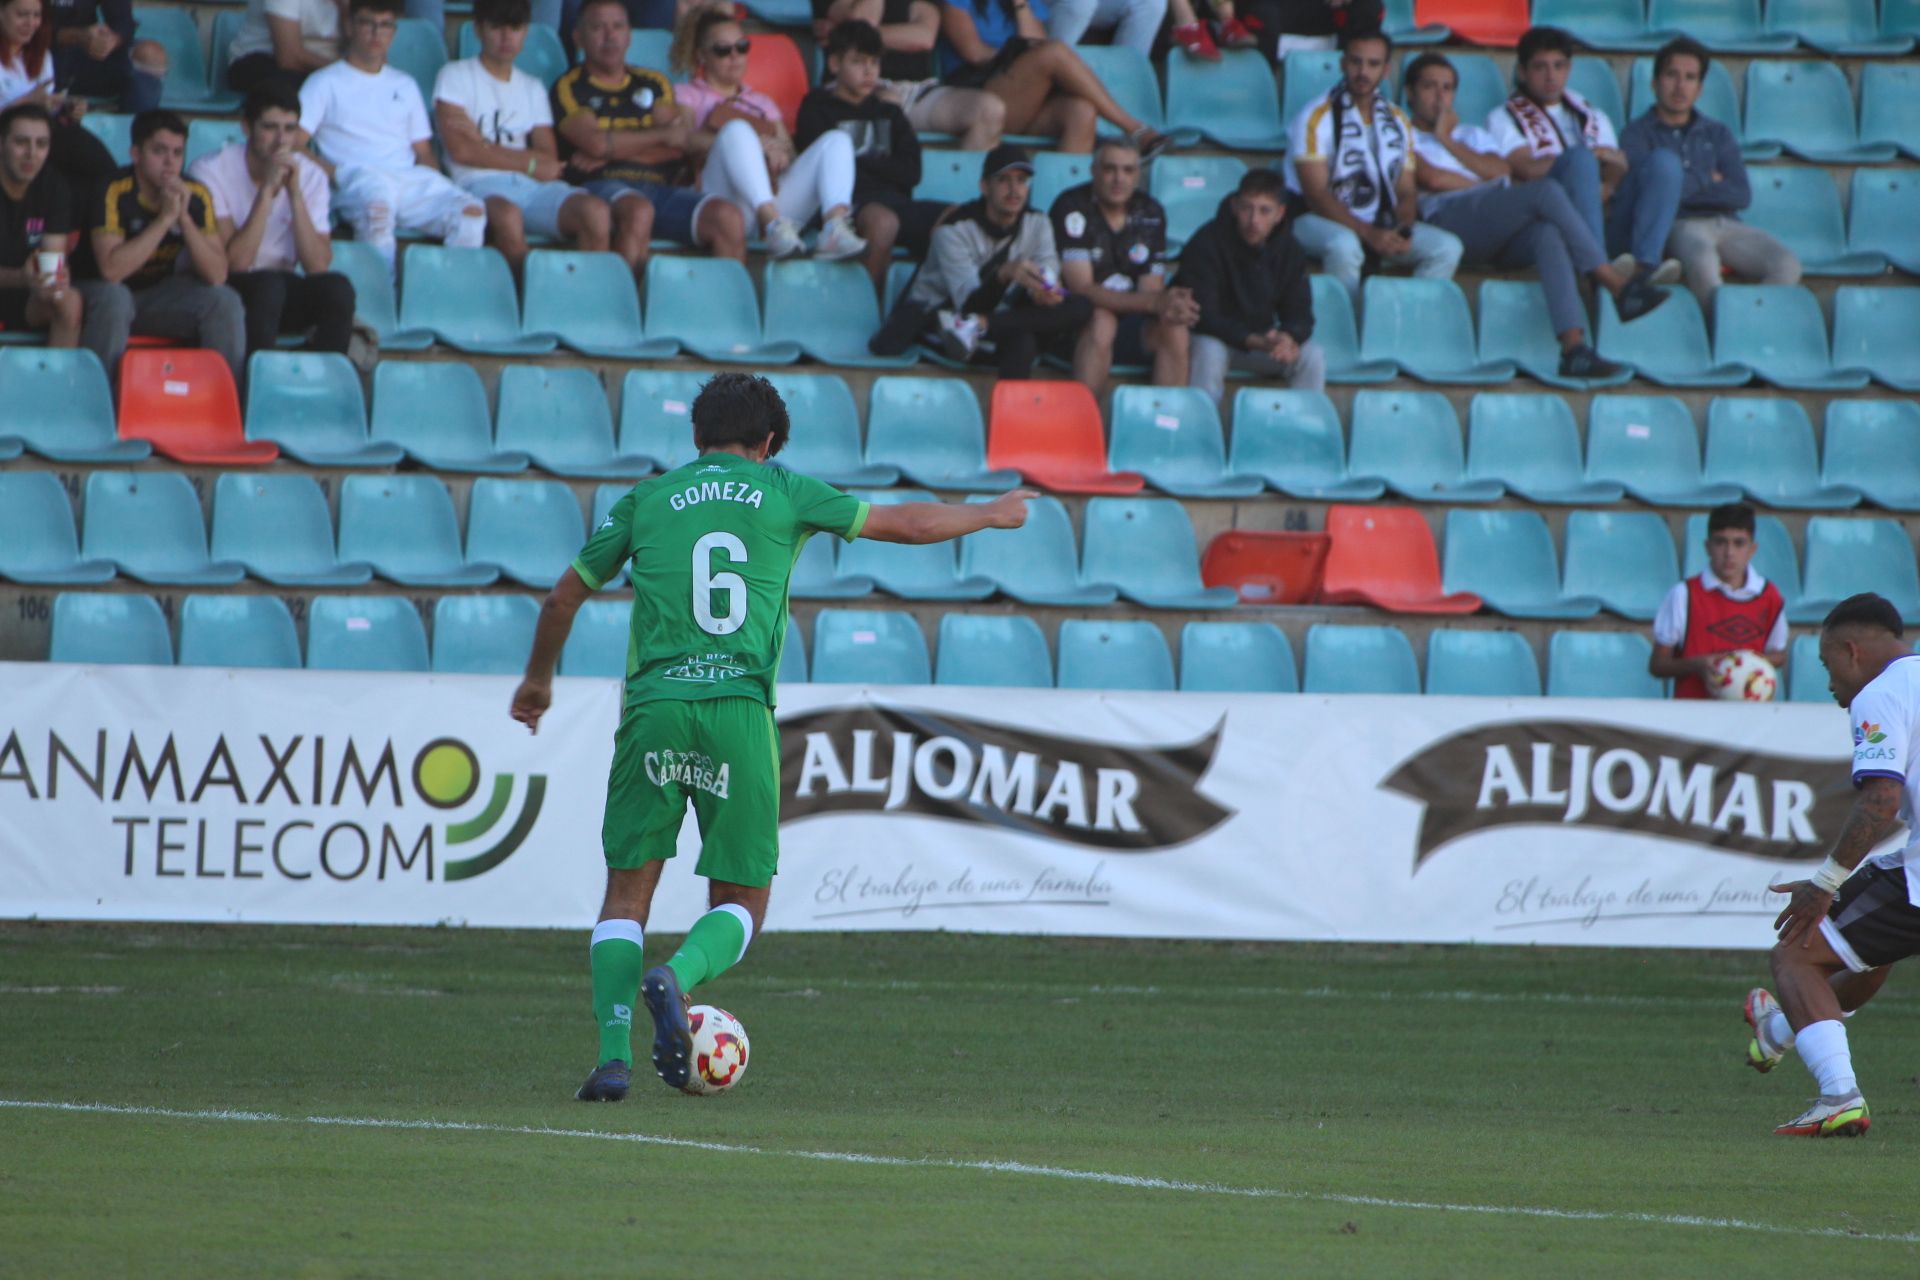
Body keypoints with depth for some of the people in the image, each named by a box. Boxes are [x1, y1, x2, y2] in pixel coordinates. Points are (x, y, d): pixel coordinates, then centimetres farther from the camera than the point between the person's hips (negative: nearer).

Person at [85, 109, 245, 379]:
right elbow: (111, 270, -31)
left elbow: (217, 275, -12)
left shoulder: (195, 195, -6)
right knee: (112, 296, -37)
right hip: (116, 298, -4)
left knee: (225, 301, -20)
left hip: (164, 300, 4)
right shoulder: (116, 193, -19)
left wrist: (184, 218, -24)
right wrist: (165, 218, -30)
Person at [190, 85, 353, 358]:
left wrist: (294, 193, -19)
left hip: (282, 295, 4)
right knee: (269, 284, -35)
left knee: (337, 287, -26)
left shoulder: (309, 175, -1)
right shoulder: (211, 171, -14)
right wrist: (267, 190, -23)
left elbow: (317, 265, -12)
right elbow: (234, 263, -21)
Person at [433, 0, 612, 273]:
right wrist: (530, 163, 2)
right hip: (482, 185, -4)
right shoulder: (455, 76, 12)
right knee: (507, 215, -42)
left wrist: (483, 145, -2)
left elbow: (550, 160, 11)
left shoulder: (532, 89, 25)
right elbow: (461, 150, -3)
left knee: (596, 211, -28)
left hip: (533, 187, 4)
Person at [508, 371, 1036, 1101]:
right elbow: (908, 524, 21)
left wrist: (537, 679, 40)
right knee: (742, 901, 10)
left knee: (627, 890, 10)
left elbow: (563, 598, 22)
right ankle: (677, 977, -22)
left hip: (655, 705, 1)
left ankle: (613, 1053, -7)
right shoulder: (786, 493, 12)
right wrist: (990, 515, 40)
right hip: (740, 711, -1)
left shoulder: (646, 500, 15)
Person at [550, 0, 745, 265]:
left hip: (661, 186, 4)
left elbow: (682, 146, 9)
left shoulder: (654, 84, 24)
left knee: (728, 217, -25)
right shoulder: (569, 88, 11)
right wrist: (663, 135, 8)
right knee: (637, 211, -41)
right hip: (603, 185, -4)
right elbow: (595, 143, -5)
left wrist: (609, 154, -3)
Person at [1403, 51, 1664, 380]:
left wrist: (1448, 140, 13)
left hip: (1504, 236, 5)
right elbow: (1431, 179, -2)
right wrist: (1484, 184, 6)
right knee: (1547, 193, -28)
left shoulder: (1472, 134, 37)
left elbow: (1501, 170, 14)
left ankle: (1574, 349, -54)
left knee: (1548, 236, -35)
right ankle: (1619, 288, -34)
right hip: (1452, 217, -5)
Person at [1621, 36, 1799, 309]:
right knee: (1702, 262, -41)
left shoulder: (1717, 134, 24)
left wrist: (1688, 187, -1)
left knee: (1786, 265, -25)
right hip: (1678, 225, -5)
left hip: (1725, 223, 5)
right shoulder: (1637, 133, 11)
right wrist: (1707, 180, 6)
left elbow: (1742, 195, 9)